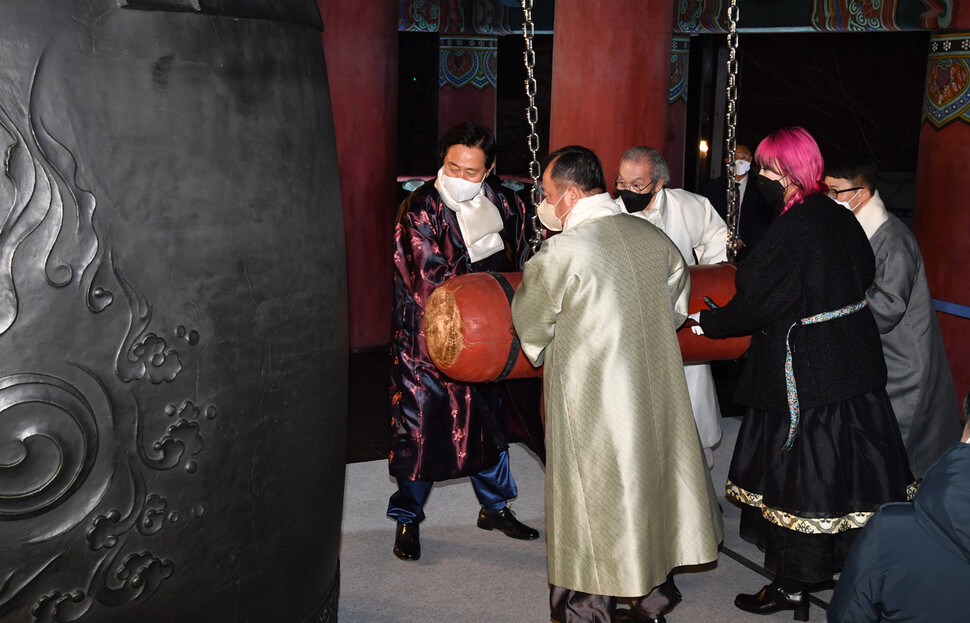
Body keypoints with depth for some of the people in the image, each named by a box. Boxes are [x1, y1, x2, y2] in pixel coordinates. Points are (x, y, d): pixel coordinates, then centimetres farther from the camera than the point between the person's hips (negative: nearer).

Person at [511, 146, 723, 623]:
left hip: (591, 401, -6)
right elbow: (676, 308, 14)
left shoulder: (560, 253, -17)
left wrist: (542, 356, 17)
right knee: (650, 489, 19)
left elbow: (530, 326, -3)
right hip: (655, 396, 6)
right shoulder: (655, 238, 1)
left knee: (591, 511, 7)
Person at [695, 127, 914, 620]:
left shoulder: (791, 231, -21)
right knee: (841, 463, 17)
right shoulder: (840, 219, 4)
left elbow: (757, 305, -19)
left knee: (797, 477, 3)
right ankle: (837, 562, 32)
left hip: (803, 375, -8)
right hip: (854, 367, 8)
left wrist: (705, 321, -3)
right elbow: (864, 275, 16)